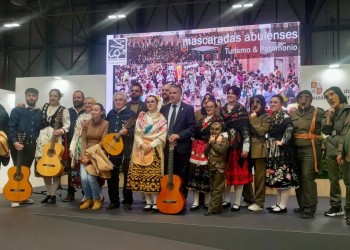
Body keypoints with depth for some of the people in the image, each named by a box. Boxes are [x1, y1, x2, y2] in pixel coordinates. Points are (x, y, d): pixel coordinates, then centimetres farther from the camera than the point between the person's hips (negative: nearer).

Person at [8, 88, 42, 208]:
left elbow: (41, 129, 13)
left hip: (31, 146, 4)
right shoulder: (17, 110, 1)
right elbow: (11, 127, -7)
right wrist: (14, 141, -19)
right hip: (18, 145, -4)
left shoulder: (40, 113, 12)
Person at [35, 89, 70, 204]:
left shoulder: (63, 110, 2)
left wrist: (61, 131, -22)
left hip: (56, 138, -5)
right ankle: (48, 193, 14)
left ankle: (53, 194, 2)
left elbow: (67, 125, -6)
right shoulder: (44, 106, 17)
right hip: (43, 137, 5)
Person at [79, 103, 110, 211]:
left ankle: (97, 200, 2)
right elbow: (84, 140, 7)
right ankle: (88, 199, 9)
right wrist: (84, 154, -8)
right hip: (87, 153, 4)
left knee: (91, 177, -21)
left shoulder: (106, 124, -6)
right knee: (83, 178, -15)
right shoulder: (86, 123, 8)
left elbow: (103, 142, -10)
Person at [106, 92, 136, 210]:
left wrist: (127, 132, -27)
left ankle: (127, 202, 14)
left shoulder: (131, 113, -6)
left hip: (127, 149, -5)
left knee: (127, 175, 4)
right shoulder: (111, 113, 11)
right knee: (111, 176, 8)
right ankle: (114, 201, 19)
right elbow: (107, 129, 20)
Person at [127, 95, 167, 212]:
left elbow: (162, 136, -4)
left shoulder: (161, 118, 5)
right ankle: (148, 202, 6)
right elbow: (137, 133, 5)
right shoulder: (141, 117, 13)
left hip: (155, 150, -3)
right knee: (142, 176, -1)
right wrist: (142, 144, -11)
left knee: (154, 176, -9)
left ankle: (155, 202, -2)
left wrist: (151, 145, -14)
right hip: (141, 149, 3)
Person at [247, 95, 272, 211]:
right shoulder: (248, 116, 15)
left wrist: (254, 119, -10)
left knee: (259, 176, -1)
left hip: (259, 148, -5)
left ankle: (259, 202, 5)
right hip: (248, 148, 5)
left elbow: (262, 131, -15)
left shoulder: (266, 117, -1)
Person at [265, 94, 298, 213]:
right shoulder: (273, 117, 16)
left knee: (283, 176, -6)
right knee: (276, 176, 11)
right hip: (273, 150, 9)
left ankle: (283, 205, -2)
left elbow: (289, 129, -22)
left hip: (282, 150, -9)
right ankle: (279, 203, 19)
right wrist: (269, 143, 9)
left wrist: (282, 142, -20)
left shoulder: (284, 115, -9)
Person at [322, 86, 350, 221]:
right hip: (331, 150, 6)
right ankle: (336, 206, 20)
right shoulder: (328, 113, 14)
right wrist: (329, 116, -8)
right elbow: (326, 131, 4)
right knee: (333, 180, 10)